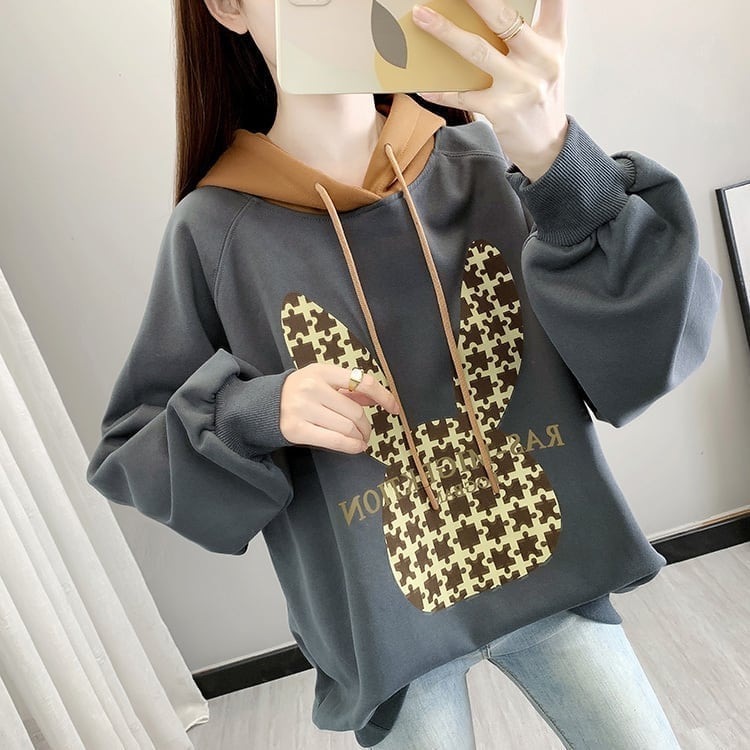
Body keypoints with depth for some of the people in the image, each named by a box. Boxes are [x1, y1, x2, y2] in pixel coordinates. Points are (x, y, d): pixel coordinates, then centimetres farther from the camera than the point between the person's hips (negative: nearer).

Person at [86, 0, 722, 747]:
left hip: (551, 573, 2)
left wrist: (562, 165, -33)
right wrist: (254, 413, -23)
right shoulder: (215, 229, -11)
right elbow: (129, 453, -3)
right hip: (386, 625, -1)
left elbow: (659, 346, -16)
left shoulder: (484, 159, -9)